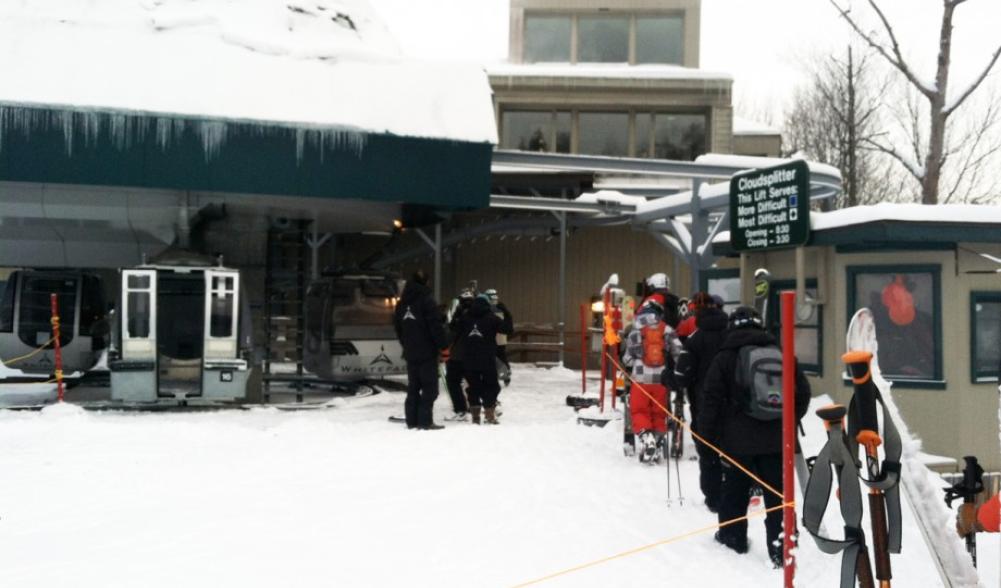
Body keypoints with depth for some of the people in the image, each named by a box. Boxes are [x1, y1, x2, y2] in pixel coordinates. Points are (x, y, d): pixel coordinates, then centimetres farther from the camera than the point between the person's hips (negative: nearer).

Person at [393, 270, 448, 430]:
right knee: (429, 387, -4)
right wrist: (444, 346, -9)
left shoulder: (402, 303, 11)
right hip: (427, 351, -7)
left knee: (413, 387, 13)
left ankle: (412, 420, 13)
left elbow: (398, 327, 19)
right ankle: (425, 421, -8)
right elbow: (436, 325, -15)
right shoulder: (426, 300, -11)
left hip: (410, 352, 7)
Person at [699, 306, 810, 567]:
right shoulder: (780, 355, 7)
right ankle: (780, 547, -1)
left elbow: (712, 399, -7)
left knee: (734, 491, 15)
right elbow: (803, 392, 10)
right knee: (778, 494, 5)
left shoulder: (725, 357, -4)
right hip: (776, 440, 3)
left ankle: (733, 536, 27)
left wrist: (709, 435, 2)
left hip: (739, 440, -2)